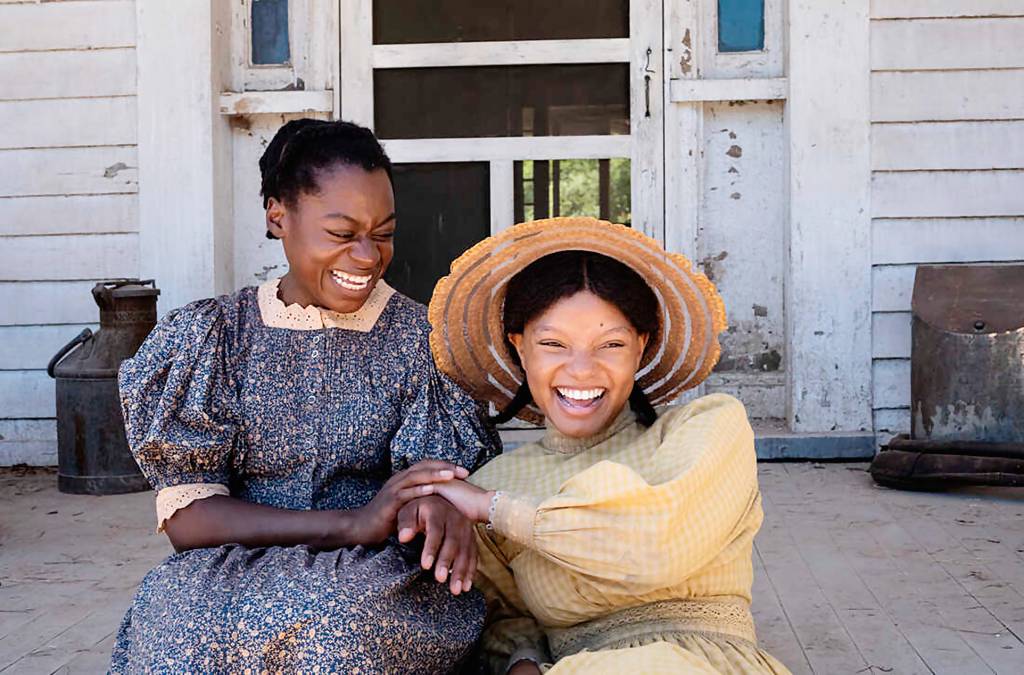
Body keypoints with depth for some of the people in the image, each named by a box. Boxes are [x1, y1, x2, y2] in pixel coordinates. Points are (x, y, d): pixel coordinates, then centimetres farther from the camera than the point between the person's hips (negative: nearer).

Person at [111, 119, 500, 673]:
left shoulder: (424, 338, 5)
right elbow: (185, 516, -5)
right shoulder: (210, 337, 4)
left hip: (381, 581, 0)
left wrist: (437, 508, -27)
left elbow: (447, 480, 1)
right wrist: (352, 524, -20)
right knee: (172, 606, -33)